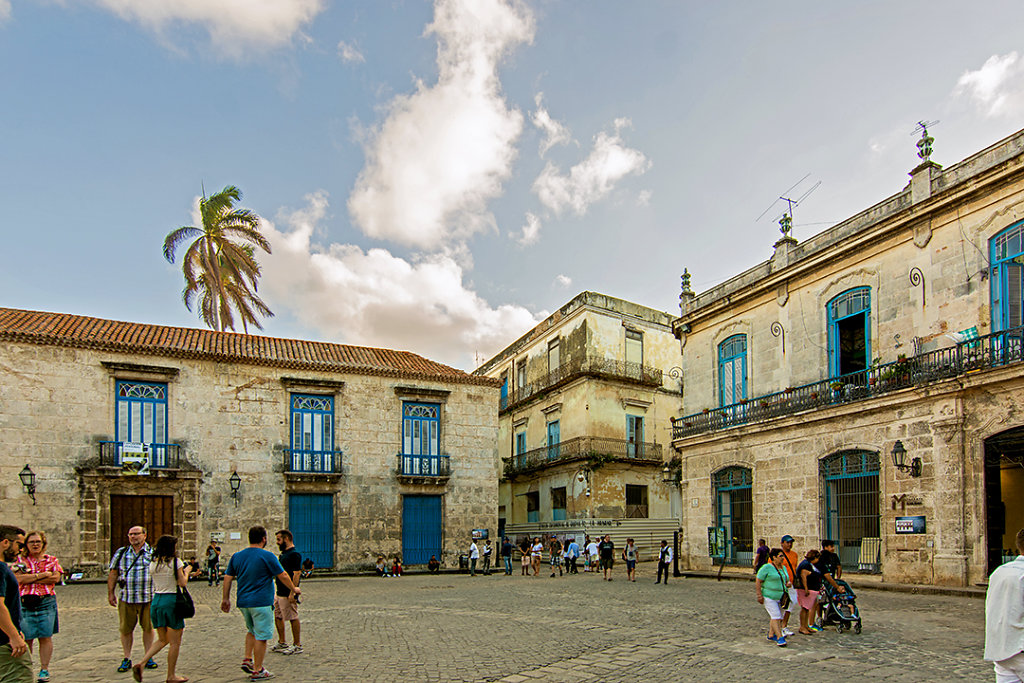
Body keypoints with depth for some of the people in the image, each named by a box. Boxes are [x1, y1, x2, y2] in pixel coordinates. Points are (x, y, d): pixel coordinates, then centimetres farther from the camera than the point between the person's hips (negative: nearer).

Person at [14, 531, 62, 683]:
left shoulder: (51, 560, 10)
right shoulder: (21, 560, 8)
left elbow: (56, 578, -5)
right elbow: (18, 579, -8)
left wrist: (30, 578, -8)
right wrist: (42, 575, -12)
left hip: (46, 602, 0)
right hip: (25, 603, 0)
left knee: (46, 637, 0)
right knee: (26, 638, 1)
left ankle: (44, 669, 7)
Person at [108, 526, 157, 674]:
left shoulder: (153, 553, 5)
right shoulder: (121, 553, 8)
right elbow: (113, 573, 10)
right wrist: (111, 593, 4)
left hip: (148, 598, -1)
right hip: (126, 598, 1)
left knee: (148, 628, 6)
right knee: (126, 629, 4)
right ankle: (127, 659, 17)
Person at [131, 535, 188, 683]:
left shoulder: (153, 563, 5)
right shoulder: (176, 562, -11)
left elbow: (152, 584, 12)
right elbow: (182, 583, -11)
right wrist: (186, 572, 6)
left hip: (156, 600, 6)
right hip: (171, 601, -6)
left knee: (162, 639, 20)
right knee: (175, 642, 5)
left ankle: (140, 664, 2)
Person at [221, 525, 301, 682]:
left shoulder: (236, 556, 7)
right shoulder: (267, 556, -11)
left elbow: (227, 578, 9)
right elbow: (283, 576, -7)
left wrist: (225, 598, 18)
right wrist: (294, 589, 8)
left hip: (243, 602, 7)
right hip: (261, 602, -7)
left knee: (252, 630, 26)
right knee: (261, 636, 1)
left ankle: (247, 659, 17)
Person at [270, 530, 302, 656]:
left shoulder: (294, 554, -17)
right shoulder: (283, 554, 15)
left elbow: (296, 574, -22)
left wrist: (292, 593, -25)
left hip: (287, 594, -10)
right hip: (279, 593, 10)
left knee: (293, 618, -2)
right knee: (277, 616, 16)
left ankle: (297, 646, 7)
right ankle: (281, 643, 28)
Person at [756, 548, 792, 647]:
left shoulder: (783, 568, 12)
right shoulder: (767, 567, -11)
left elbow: (787, 580, 24)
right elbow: (758, 582, -10)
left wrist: (789, 583, 0)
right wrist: (759, 595, -16)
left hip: (781, 597, 7)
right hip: (769, 597, -7)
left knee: (778, 617, 10)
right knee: (776, 616, -14)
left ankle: (771, 635, 23)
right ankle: (780, 637, -13)